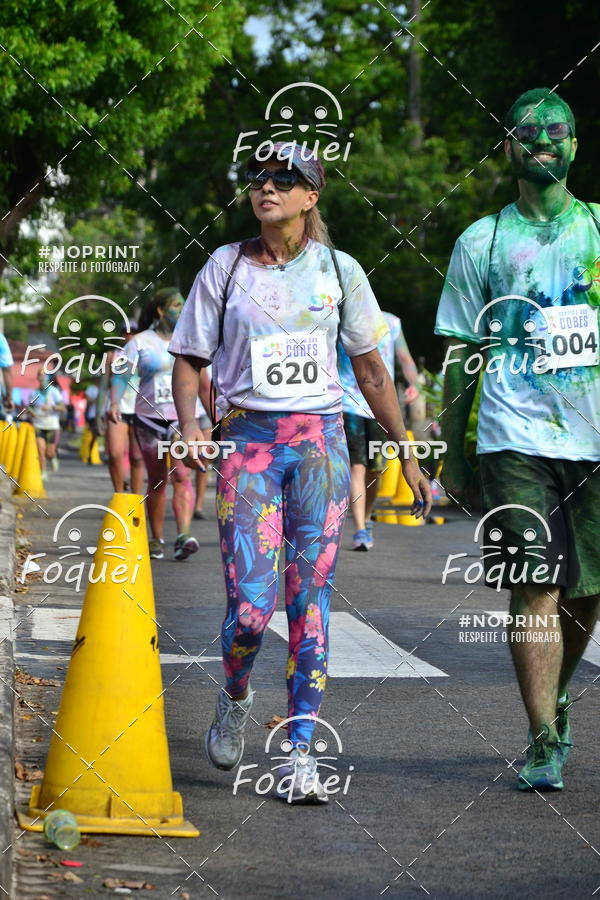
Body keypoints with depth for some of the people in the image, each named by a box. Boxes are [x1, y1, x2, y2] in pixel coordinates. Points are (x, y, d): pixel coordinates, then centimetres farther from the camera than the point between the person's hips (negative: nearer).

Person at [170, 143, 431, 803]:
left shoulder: (338, 270, 8)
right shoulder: (225, 267, 6)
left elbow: (371, 370, 14)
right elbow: (189, 359, 7)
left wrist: (406, 453, 14)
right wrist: (189, 425, -12)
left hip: (320, 440, 1)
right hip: (248, 440, -1)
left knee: (310, 600, -4)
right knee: (250, 607, -10)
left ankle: (300, 750, 2)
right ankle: (234, 699, 21)